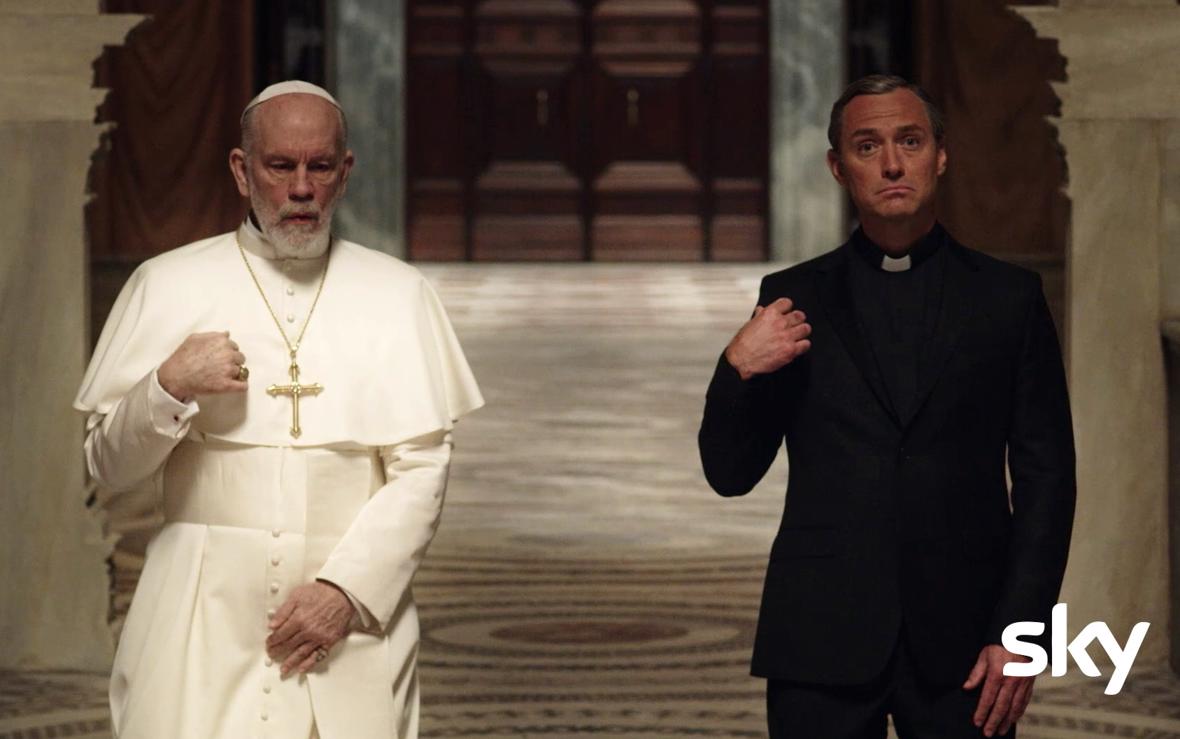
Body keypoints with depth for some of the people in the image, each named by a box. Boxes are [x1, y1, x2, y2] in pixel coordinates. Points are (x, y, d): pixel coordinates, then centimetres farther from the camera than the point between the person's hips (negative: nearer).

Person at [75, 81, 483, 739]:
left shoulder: (398, 296, 9)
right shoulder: (169, 286, 7)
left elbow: (422, 470, 1)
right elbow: (109, 473, 6)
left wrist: (347, 586, -10)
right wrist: (169, 388, -12)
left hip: (355, 610, 1)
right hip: (202, 617, 0)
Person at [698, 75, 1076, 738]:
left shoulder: (1009, 297, 7)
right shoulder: (794, 299, 8)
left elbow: (1046, 478, 4)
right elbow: (730, 474, 8)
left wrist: (1022, 633, -5)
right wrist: (740, 368, -11)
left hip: (960, 641, 0)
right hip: (822, 646, 1)